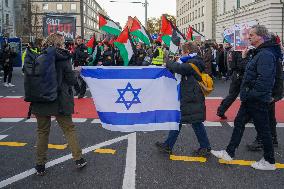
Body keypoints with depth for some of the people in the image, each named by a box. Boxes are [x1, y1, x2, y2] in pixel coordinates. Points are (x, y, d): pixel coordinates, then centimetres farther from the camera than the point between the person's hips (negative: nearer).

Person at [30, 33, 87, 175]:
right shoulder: (63, 59, -7)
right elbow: (71, 80, -8)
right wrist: (75, 73, 11)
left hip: (40, 100, 3)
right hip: (60, 101, -3)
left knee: (42, 132, 12)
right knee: (69, 129, 10)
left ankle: (40, 165, 17)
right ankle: (78, 159, 14)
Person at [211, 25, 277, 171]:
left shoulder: (266, 55, -20)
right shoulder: (258, 53, 13)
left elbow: (264, 79, -28)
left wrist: (252, 94, -22)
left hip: (258, 100, -10)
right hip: (250, 99, 10)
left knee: (263, 129, 2)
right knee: (239, 123, 14)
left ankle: (269, 162, 17)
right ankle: (229, 153, 24)